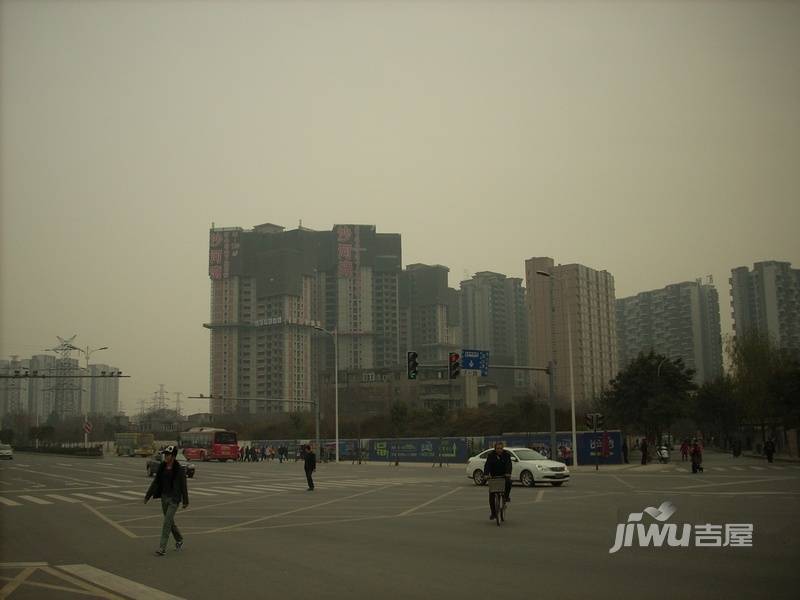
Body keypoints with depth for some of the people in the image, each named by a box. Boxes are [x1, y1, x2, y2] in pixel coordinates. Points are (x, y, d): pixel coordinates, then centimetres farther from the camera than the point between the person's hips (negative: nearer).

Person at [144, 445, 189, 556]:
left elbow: (183, 486, -8)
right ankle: (179, 540, 38)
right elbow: (155, 482, 5)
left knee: (167, 522, -11)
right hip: (164, 497, 6)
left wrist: (186, 501, -3)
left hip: (174, 499, -6)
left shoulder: (179, 469, -14)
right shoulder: (162, 467, 2)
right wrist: (147, 496, 1)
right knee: (170, 521, 17)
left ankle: (162, 548, -7)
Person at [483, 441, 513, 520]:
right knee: (491, 495, -4)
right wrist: (486, 474, -35)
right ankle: (493, 513, 6)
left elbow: (509, 465, -20)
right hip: (493, 476, 1)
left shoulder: (506, 455, -6)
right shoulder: (491, 455, -6)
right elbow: (487, 465, -18)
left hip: (504, 475, -1)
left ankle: (506, 496, -7)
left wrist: (508, 473, -39)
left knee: (508, 482, -35)